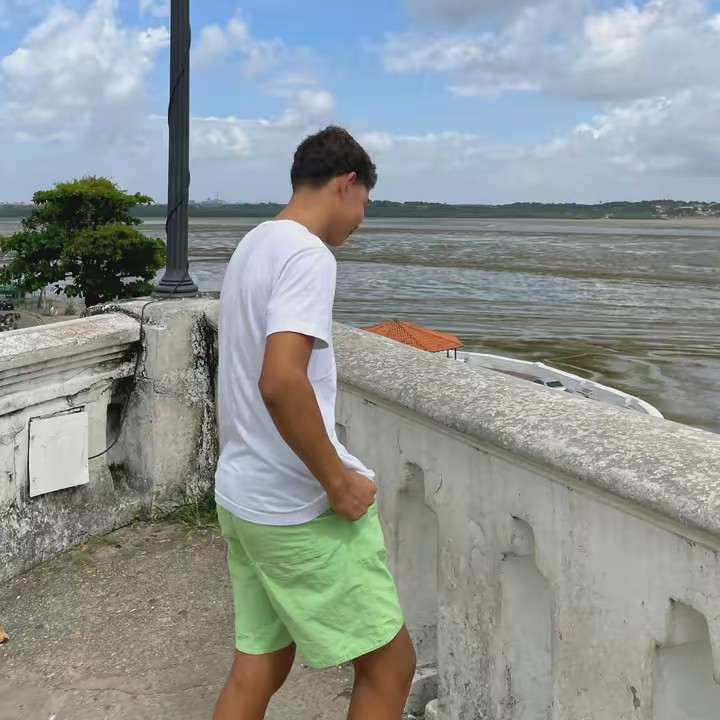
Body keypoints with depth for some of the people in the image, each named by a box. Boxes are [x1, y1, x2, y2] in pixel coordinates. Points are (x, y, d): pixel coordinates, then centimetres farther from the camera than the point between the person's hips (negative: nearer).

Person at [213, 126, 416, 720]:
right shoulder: (308, 255, -17)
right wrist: (338, 481, -19)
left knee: (261, 664, 18)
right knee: (390, 664, 6)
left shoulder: (254, 246, 13)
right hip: (300, 510, -9)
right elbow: (282, 382, -30)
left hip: (240, 497, 9)